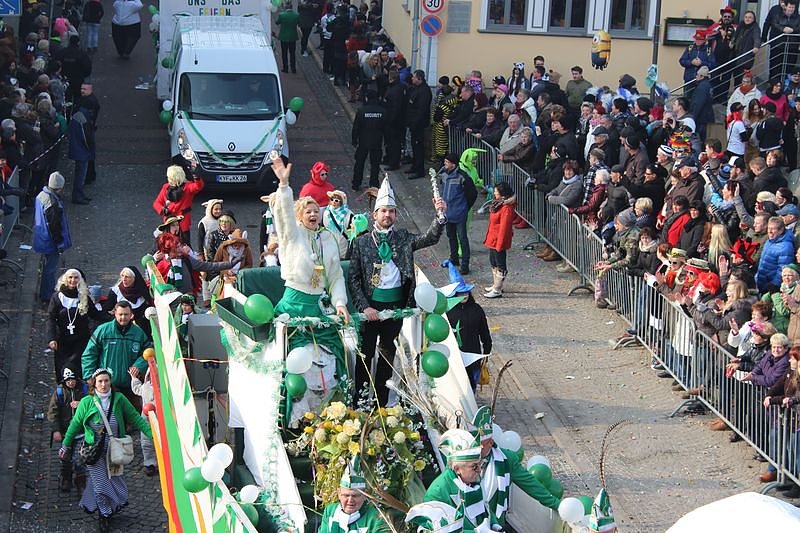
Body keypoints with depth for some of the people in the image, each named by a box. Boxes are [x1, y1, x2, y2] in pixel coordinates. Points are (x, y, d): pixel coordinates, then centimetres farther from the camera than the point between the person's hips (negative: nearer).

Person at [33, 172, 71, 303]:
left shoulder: (41, 195, 1)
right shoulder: (54, 204, -29)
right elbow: (55, 227, -25)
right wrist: (60, 244, -15)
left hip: (41, 238, 9)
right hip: (50, 242, -9)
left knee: (48, 268, 23)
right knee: (49, 270, 4)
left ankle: (45, 293, 35)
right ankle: (46, 297, 14)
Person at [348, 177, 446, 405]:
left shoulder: (403, 238, 6)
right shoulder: (362, 242, 1)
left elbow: (430, 238, -10)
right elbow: (353, 278, -1)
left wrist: (441, 215, -26)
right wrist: (364, 307, -11)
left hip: (396, 305, 2)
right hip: (371, 305, -2)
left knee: (388, 354, 12)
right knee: (365, 354, 3)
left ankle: (381, 403, 21)